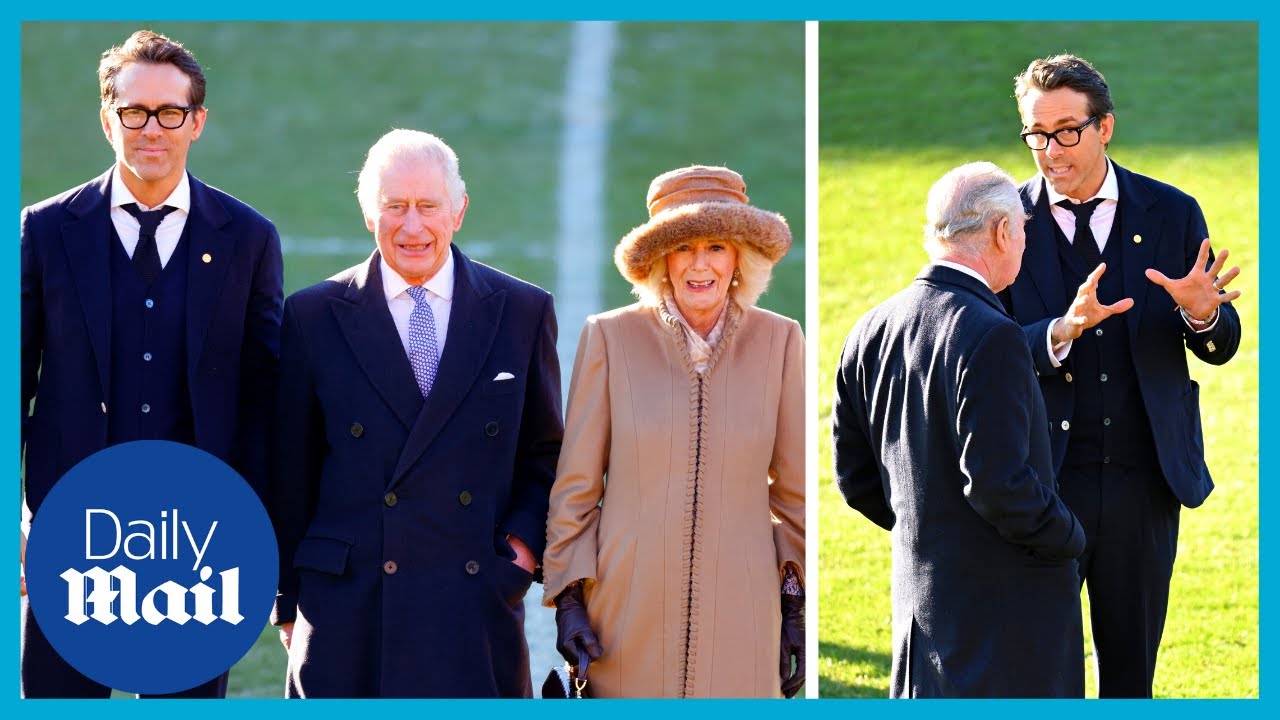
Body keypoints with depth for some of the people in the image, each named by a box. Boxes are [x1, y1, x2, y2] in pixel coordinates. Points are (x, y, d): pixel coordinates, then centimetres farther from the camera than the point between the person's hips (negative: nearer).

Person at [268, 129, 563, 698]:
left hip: (478, 607, 1)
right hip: (350, 611, -1)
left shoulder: (522, 312, 7)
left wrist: (527, 539, -1)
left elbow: (546, 453, 16)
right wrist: (288, 601, 7)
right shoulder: (313, 316, 5)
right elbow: (290, 474, 8)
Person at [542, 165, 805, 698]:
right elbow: (575, 484, 3)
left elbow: (792, 489, 9)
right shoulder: (611, 338, -1)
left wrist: (795, 604, 8)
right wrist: (567, 597, -1)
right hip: (629, 609, -1)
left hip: (737, 610, 1)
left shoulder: (777, 342, 2)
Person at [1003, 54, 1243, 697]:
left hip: (1144, 478, 2)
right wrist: (1062, 331, -29)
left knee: (1131, 668, 12)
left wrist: (1202, 312, -19)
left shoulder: (1173, 214, 2)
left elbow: (1221, 347, 5)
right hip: (1042, 473, -2)